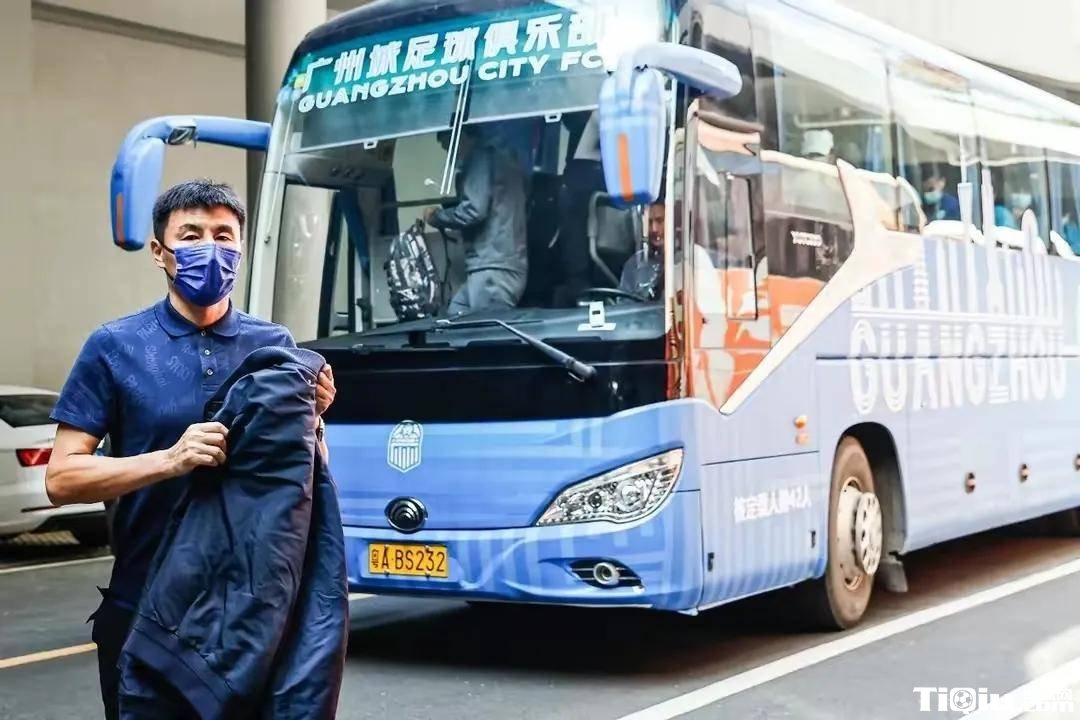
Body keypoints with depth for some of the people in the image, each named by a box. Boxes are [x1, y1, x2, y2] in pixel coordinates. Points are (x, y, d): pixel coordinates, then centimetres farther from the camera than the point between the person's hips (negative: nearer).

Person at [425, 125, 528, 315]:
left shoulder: (481, 157, -6)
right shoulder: (502, 156, 22)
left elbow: (473, 211, -16)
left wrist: (436, 217, 0)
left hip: (492, 268, -10)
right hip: (502, 264, 10)